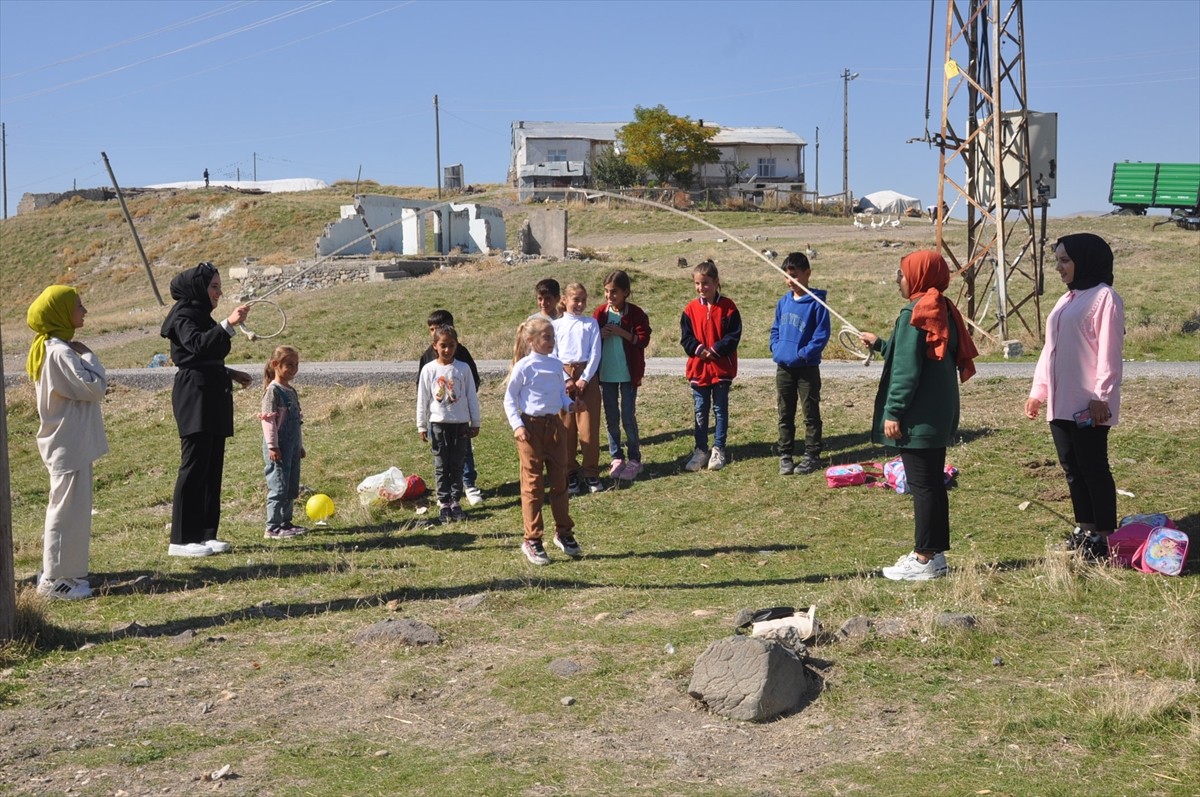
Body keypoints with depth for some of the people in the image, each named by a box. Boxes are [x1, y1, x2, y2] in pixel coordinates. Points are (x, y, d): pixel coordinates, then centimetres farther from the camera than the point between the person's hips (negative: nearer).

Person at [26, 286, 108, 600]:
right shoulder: (60, 353, -20)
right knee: (68, 509, -4)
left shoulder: (50, 348, 12)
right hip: (69, 444, -10)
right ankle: (56, 579, 2)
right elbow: (95, 388, -21)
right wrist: (88, 356, -11)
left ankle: (60, 571, 25)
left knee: (71, 507, 17)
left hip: (69, 442, 10)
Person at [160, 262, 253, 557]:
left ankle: (205, 534, 14)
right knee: (194, 467, -9)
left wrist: (231, 374, 14)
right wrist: (228, 324, -34)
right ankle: (181, 540, -6)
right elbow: (197, 345, -27)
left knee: (212, 468, 9)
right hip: (194, 398, -9)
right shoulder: (183, 316, -7)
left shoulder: (202, 316, 19)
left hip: (213, 399, 9)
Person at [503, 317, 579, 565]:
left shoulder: (556, 364, 7)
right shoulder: (523, 366, -10)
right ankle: (532, 539, 8)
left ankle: (564, 532, 25)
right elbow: (509, 398, -5)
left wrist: (569, 404, -3)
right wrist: (517, 425, -15)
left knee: (560, 481, 12)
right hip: (531, 426, -5)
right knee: (532, 484, 1)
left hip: (555, 424, 5)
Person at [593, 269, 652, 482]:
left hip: (628, 374, -3)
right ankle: (617, 457, 20)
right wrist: (599, 335, -14)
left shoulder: (636, 313, -5)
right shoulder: (599, 313, 3)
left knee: (628, 417, -1)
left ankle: (634, 459, 11)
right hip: (605, 374, 3)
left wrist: (621, 332, -19)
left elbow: (643, 339, -10)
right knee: (611, 418, 9)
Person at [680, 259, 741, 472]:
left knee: (720, 410, 7)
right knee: (700, 412, 9)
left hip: (722, 368, -2)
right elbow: (686, 337, 1)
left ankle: (718, 450, 15)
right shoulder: (691, 309, 1)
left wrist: (716, 350, -18)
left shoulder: (727, 307, -6)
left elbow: (734, 335, -9)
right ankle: (700, 450, 17)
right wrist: (699, 349, -16)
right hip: (698, 367, 2)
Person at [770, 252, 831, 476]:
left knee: (811, 414, 4)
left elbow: (822, 335, -13)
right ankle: (785, 455, 19)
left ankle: (812, 456, 12)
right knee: (785, 415, 11)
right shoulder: (783, 302, 6)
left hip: (807, 368, -5)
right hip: (783, 367, 5)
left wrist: (803, 354, -18)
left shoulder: (816, 303, -11)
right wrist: (776, 348, 0)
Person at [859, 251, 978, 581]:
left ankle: (924, 559, 1)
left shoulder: (914, 313, -15)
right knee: (934, 484, 14)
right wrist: (880, 344, 31)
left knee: (922, 486, -4)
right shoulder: (944, 311, 12)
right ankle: (935, 553, 21)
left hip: (918, 418, -9)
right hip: (940, 415, 9)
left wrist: (893, 412, -16)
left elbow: (906, 369, -19)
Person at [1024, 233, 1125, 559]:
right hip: (1060, 403, 9)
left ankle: (1104, 536, 3)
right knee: (1072, 468, 12)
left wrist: (1101, 397, -19)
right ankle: (1085, 529, 21)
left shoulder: (1104, 297, -8)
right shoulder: (1066, 300, 19)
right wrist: (1038, 391, 17)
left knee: (1093, 468, -4)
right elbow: (1050, 350, 21)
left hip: (1088, 405, -9)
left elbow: (1109, 352, -14)